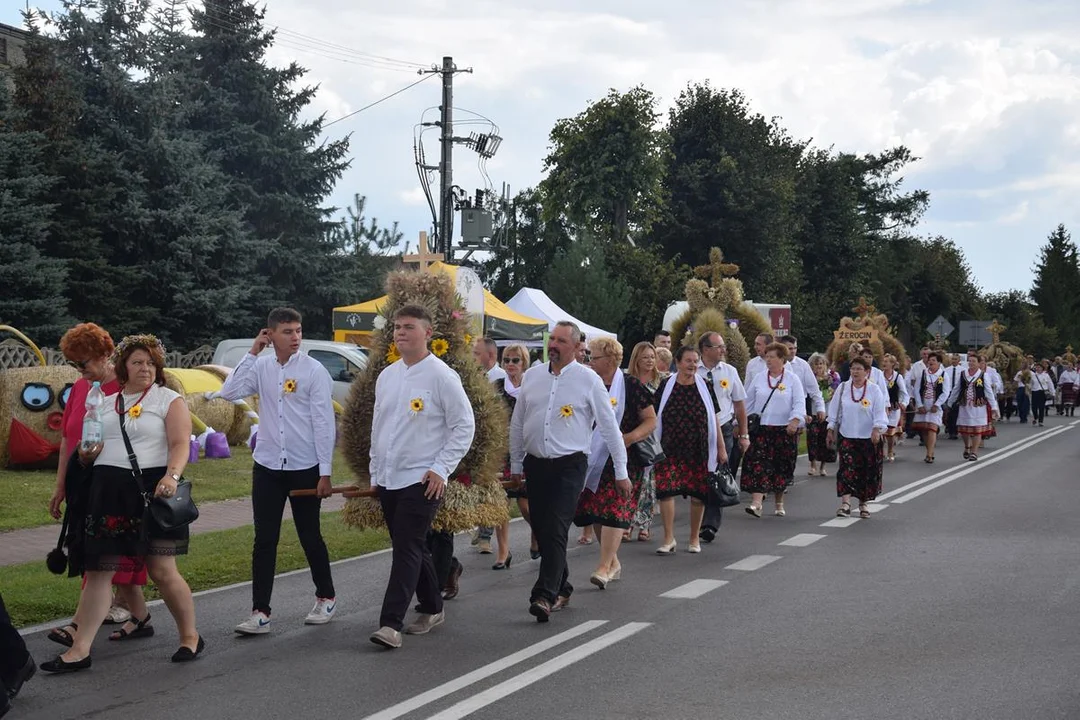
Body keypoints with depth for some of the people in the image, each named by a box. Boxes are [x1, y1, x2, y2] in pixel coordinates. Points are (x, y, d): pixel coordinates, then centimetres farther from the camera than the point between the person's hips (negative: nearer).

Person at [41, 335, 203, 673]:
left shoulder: (169, 400, 1)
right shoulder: (106, 404, 17)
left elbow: (180, 444, -11)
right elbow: (91, 448, 27)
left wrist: (172, 476, -29)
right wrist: (87, 453, 2)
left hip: (151, 489, -5)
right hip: (108, 491, 5)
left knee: (162, 570, -3)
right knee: (98, 570, 2)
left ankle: (190, 637, 15)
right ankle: (80, 649, 3)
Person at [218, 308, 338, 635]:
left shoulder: (314, 370, -8)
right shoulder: (262, 367, 2)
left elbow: (324, 423, -8)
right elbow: (228, 392, -9)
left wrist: (325, 472, -10)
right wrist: (252, 353, -8)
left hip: (305, 468, -3)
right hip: (267, 466, 3)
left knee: (310, 536, 10)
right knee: (264, 540, 1)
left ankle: (326, 598, 30)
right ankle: (260, 612, 5)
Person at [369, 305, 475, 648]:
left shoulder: (441, 375, -9)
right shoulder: (386, 376, 11)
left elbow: (464, 425, -7)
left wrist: (441, 469, -11)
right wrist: (375, 470, 17)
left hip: (422, 479, -7)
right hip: (388, 479, 7)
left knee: (407, 549, -12)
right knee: (411, 548, 14)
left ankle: (391, 624, -15)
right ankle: (432, 609, 29)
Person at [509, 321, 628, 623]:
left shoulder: (588, 380, -4)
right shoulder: (531, 376, 8)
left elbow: (609, 426, 0)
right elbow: (517, 423, 16)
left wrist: (621, 471, 0)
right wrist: (515, 464, 17)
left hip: (569, 465, -5)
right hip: (536, 464, 5)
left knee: (555, 530, -14)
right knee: (541, 531, 9)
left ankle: (545, 596, -16)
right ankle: (561, 588, 25)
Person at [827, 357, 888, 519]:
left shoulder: (874, 390, -2)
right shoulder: (842, 388, 4)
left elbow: (880, 413, -6)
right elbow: (834, 411, 10)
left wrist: (877, 429, -19)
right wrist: (831, 429, 7)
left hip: (869, 437, 0)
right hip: (846, 436, 0)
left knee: (868, 471, 5)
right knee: (847, 468, -14)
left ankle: (863, 504, 20)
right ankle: (845, 503, -19)